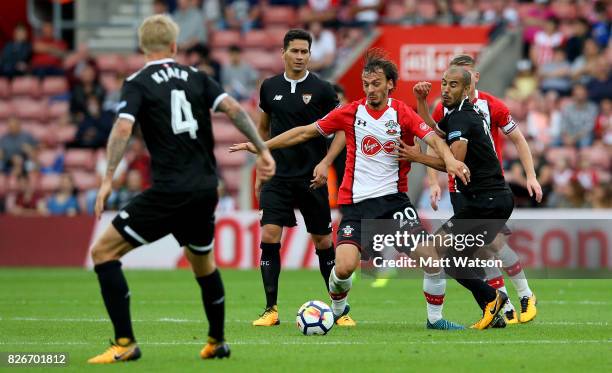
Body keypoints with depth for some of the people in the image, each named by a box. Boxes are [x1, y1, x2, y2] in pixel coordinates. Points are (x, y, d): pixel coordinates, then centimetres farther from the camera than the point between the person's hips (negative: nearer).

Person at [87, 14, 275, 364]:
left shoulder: (138, 84, -1)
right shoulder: (195, 77, 11)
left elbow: (123, 128, -16)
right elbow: (234, 109, 0)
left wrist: (108, 179, -16)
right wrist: (263, 150, 3)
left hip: (169, 191, -6)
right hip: (206, 190, 6)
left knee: (103, 252, 1)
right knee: (204, 263, 29)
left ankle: (125, 343, -8)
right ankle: (217, 342, 39)